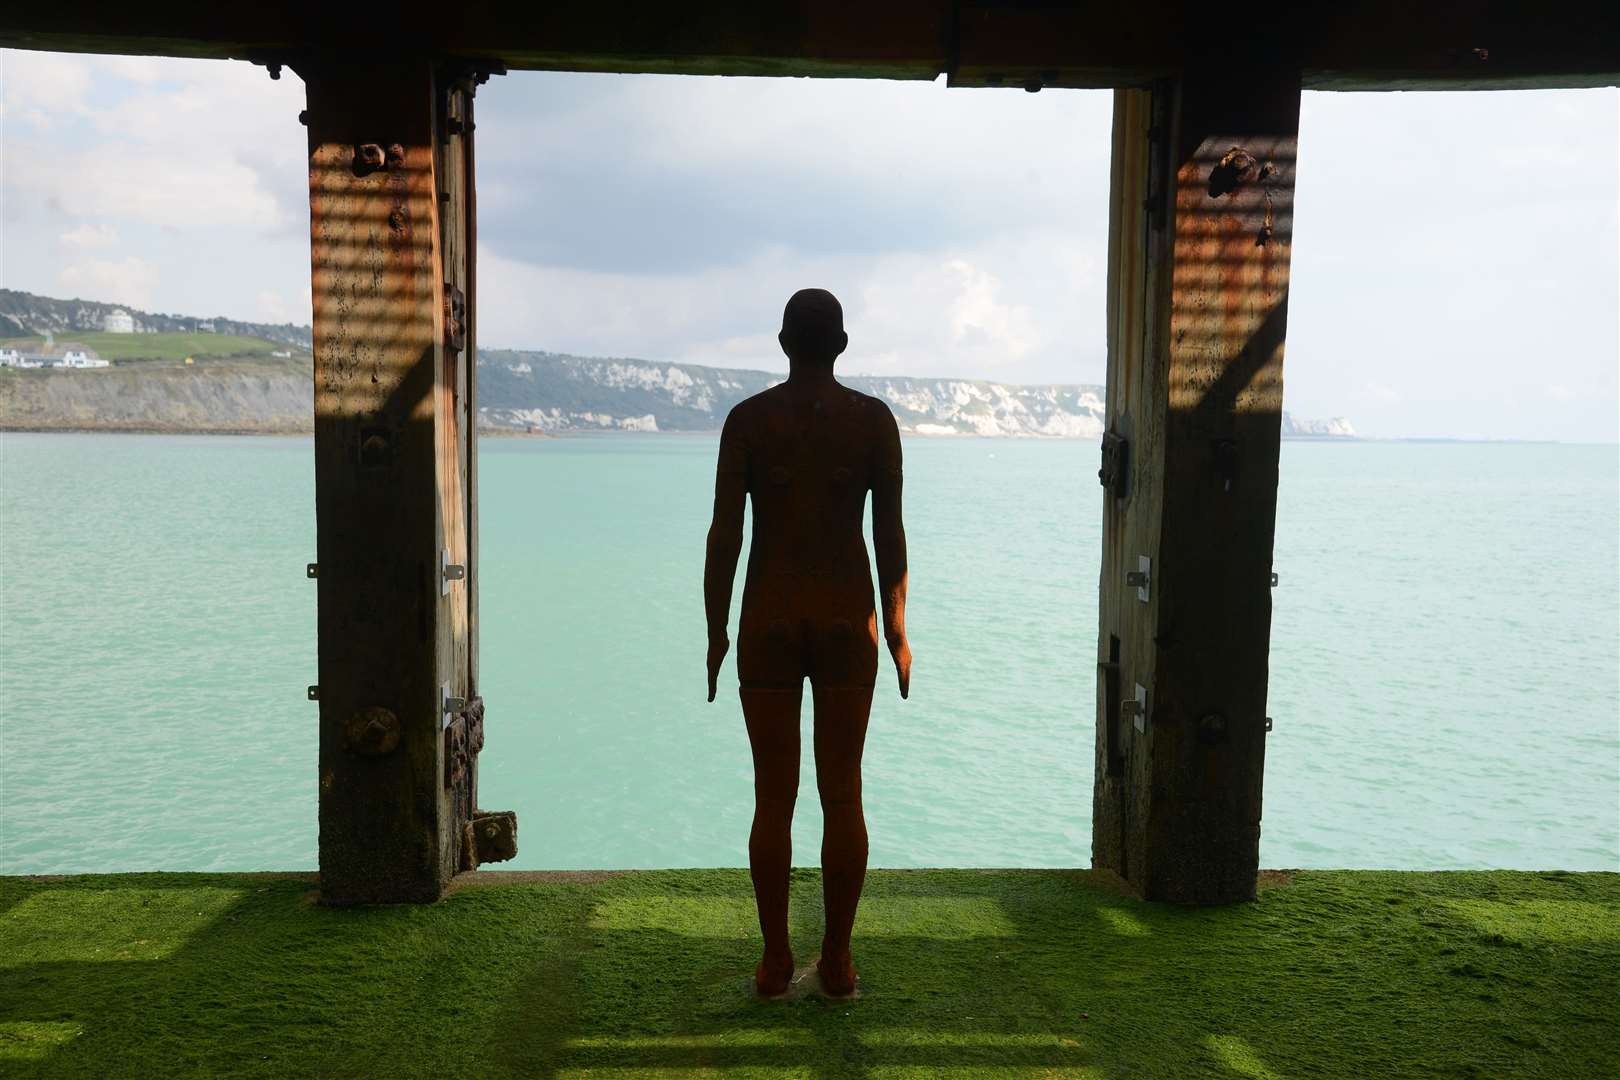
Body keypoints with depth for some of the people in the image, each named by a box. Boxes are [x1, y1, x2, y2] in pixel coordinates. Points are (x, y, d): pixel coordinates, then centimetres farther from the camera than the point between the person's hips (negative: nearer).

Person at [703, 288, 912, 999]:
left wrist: (715, 632, 4)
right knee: (842, 794, 8)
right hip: (846, 621, 0)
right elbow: (890, 532, -2)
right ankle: (837, 961, 14)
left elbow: (724, 533, -5)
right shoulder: (874, 419, -1)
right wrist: (897, 630, 7)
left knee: (774, 798, 7)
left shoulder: (747, 418, -2)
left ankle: (775, 961, 13)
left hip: (768, 623, 0)